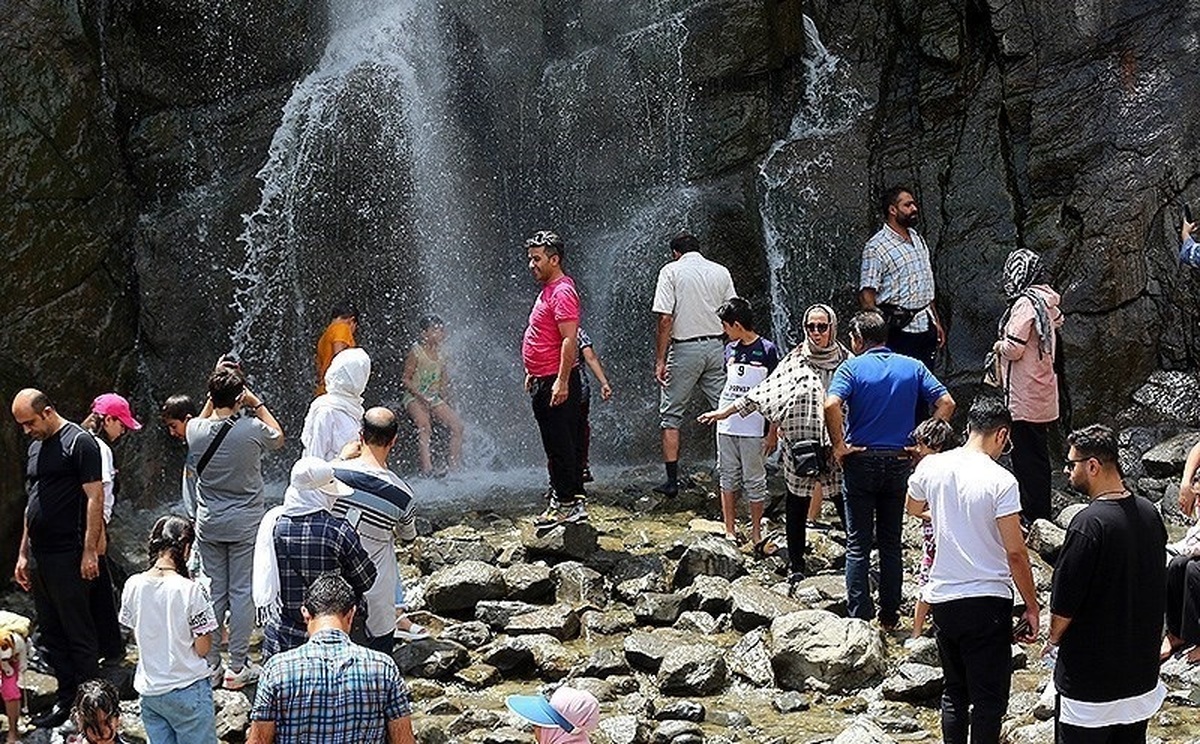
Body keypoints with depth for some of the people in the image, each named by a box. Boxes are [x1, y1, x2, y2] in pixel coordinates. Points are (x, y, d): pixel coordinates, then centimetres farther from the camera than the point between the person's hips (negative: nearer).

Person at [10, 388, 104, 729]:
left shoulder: (79, 442, -10)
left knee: (78, 633, -2)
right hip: (39, 557, 9)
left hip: (67, 557, -9)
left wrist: (90, 552, -17)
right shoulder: (36, 447, 16)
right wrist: (23, 554, 20)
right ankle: (65, 698, 19)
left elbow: (95, 498, -13)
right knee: (51, 633, 12)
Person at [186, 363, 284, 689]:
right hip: (245, 524, -3)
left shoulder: (196, 430, -8)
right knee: (242, 593, 5)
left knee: (213, 592, 11)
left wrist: (215, 396, 10)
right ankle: (238, 667, 8)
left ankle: (210, 665, 15)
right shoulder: (253, 430, -17)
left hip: (208, 524, 3)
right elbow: (278, 437, 7)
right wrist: (257, 404, 8)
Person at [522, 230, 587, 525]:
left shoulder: (562, 291, -15)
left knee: (560, 444, -7)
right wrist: (533, 374, 25)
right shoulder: (548, 290, 17)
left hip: (557, 383, -11)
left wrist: (562, 382, -26)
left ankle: (566, 504, -4)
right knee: (557, 445, 14)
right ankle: (573, 500, 19)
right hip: (544, 382, 11)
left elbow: (569, 340, -23)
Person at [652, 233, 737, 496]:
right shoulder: (721, 272, 9)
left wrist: (660, 360, -8)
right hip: (715, 346, 4)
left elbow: (665, 319, -10)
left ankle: (672, 480, 4)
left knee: (671, 415, 5)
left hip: (685, 349, -4)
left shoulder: (671, 271, -3)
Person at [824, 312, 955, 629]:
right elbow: (946, 403, -4)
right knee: (891, 543, 12)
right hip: (899, 462, 3)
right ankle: (889, 617, 15)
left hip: (861, 462, -3)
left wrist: (838, 445, -14)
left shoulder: (852, 367, -7)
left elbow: (831, 405, -24)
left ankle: (859, 618, 1)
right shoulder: (913, 367, 4)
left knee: (858, 544, 3)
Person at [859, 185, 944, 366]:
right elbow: (866, 295, -13)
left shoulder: (918, 240, 16)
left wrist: (936, 322, 20)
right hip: (901, 330, -8)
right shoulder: (876, 247, -10)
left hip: (926, 326, 8)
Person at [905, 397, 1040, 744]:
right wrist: (1031, 607, -6)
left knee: (954, 690, 18)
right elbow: (1015, 552, -15)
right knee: (989, 698, 3)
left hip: (942, 598, 5)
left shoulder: (931, 466, -1)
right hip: (988, 602, -5)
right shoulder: (1000, 481, -17)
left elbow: (914, 508, 21)